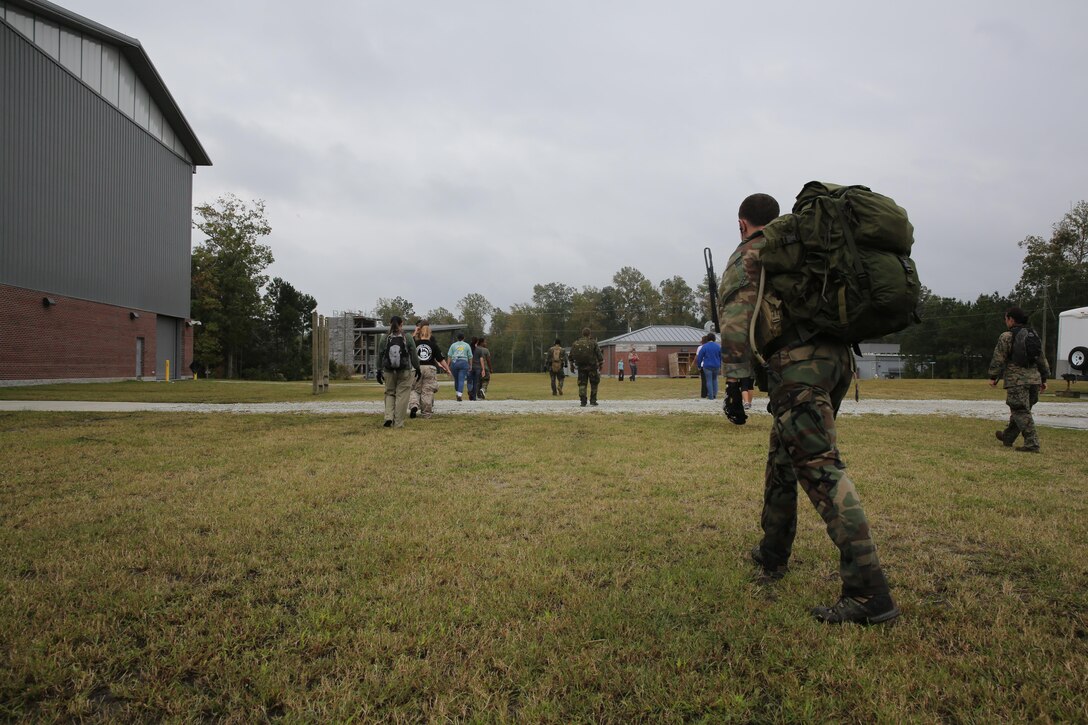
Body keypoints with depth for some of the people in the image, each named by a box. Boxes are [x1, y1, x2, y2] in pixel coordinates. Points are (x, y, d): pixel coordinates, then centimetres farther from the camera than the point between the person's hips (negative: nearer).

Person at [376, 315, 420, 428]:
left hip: (388, 372, 2)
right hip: (405, 372, -2)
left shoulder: (384, 338, -2)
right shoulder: (408, 338, -6)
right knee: (402, 396, 3)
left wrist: (379, 371, 12)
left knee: (389, 393, 17)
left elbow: (379, 356, 3)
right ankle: (398, 423, 4)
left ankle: (389, 417, 1)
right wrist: (417, 368, 10)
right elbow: (414, 356, -2)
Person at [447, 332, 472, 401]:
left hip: (454, 363, 1)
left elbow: (449, 356, 5)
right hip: (464, 363, -1)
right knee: (461, 380, -6)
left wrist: (448, 366, 6)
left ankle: (457, 394, 24)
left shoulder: (453, 345, 10)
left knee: (456, 379, 14)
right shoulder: (467, 345, 10)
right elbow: (470, 356, 7)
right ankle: (459, 395, -19)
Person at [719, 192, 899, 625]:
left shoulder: (747, 256, 6)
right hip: (838, 358, 8)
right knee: (783, 458, 20)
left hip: (798, 362, -8)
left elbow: (736, 316, -9)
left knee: (820, 468, -13)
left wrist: (734, 381, -14)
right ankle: (772, 556, 32)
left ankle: (868, 592, -18)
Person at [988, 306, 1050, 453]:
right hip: (1034, 379, 7)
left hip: (1016, 379, -7)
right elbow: (1042, 358, 17)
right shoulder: (1033, 335, 15)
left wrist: (993, 377, -2)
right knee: (1019, 410, 17)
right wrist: (1044, 379, 21)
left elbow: (998, 359, -9)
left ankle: (1032, 444, -14)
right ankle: (1008, 437, 31)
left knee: (1022, 412, -7)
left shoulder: (1007, 336, -6)